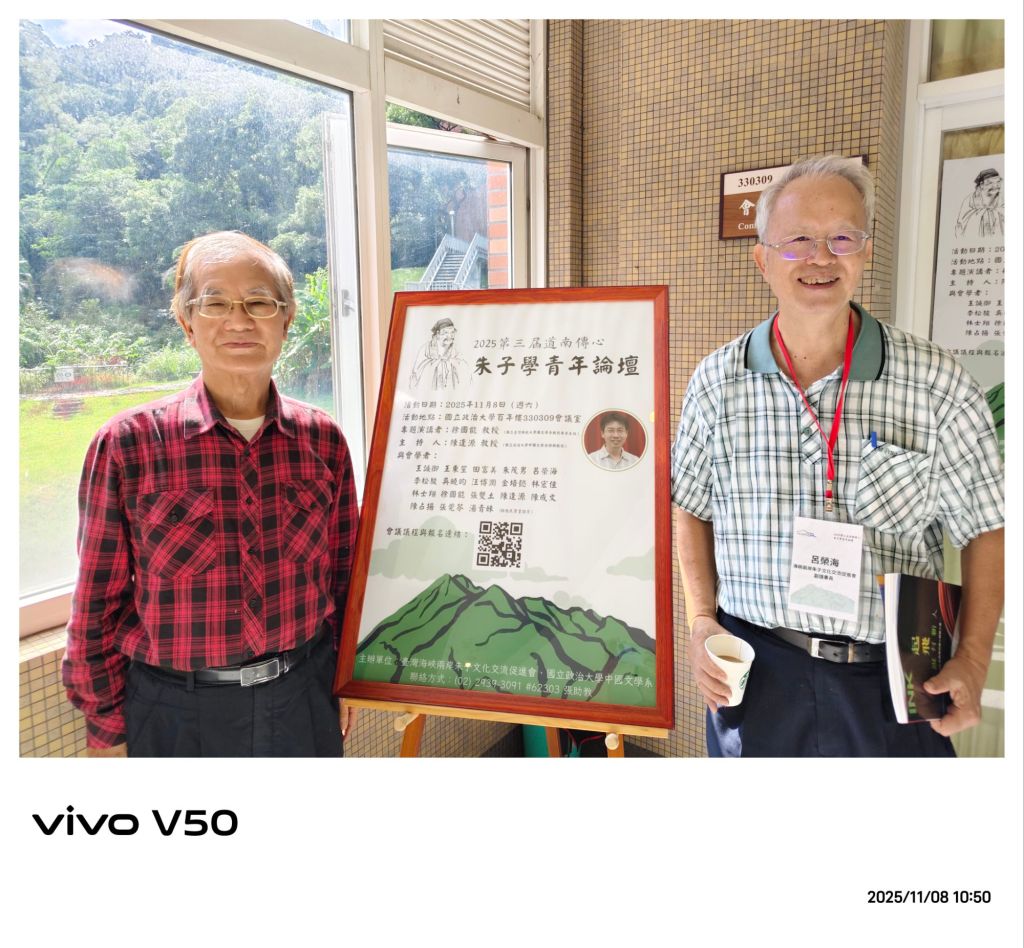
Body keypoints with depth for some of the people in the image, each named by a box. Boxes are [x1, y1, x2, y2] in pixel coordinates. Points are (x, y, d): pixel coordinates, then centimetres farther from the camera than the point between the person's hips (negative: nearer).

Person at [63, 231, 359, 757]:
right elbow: (99, 601, -5)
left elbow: (343, 574, 4)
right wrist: (107, 728, 0)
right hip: (178, 713, -2)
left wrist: (345, 684, 8)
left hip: (305, 698, 3)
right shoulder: (128, 442, -13)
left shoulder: (322, 438, -5)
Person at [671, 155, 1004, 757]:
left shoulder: (939, 385, -7)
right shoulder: (717, 381, -3)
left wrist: (973, 661, -6)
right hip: (754, 672, 1)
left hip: (893, 683, -1)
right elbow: (692, 509, 7)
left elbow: (985, 528, 0)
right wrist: (701, 621, -3)